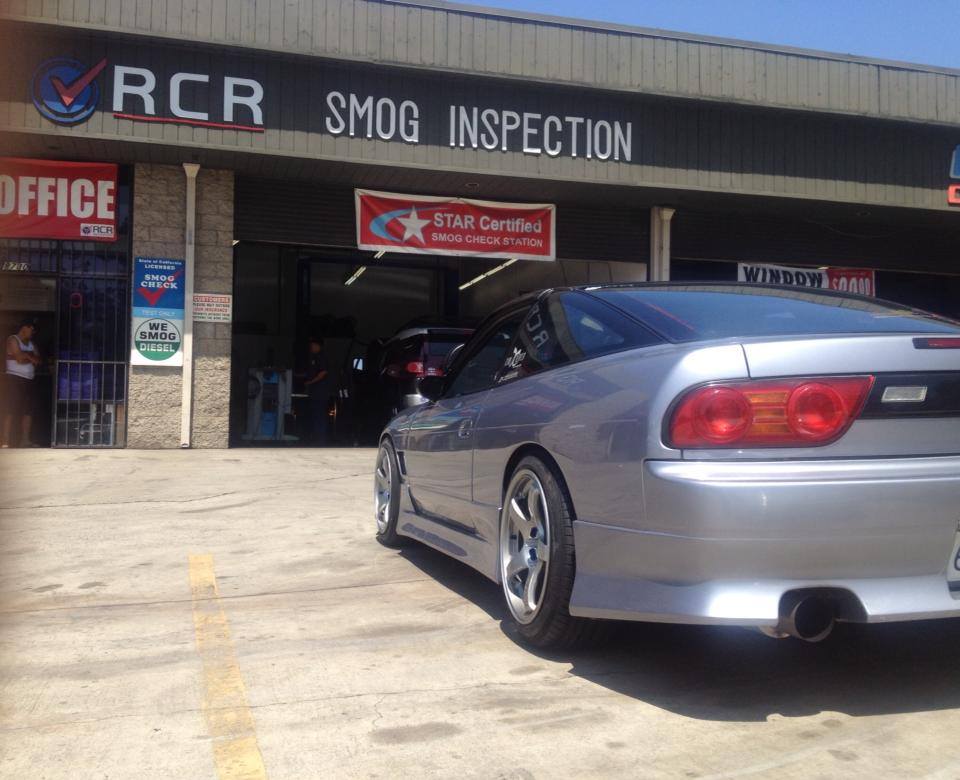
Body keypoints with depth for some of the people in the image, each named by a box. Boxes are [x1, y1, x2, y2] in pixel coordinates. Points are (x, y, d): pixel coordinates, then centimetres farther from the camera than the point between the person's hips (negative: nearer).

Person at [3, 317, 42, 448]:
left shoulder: (31, 343, 18)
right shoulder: (13, 340, -2)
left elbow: (38, 361, 6)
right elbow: (20, 359, -14)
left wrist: (26, 355, -7)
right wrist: (31, 357, 1)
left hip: (29, 380, 7)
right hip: (15, 379, -7)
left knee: (28, 410, 3)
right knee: (11, 410, -11)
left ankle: (25, 440, 6)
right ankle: (6, 442, -12)